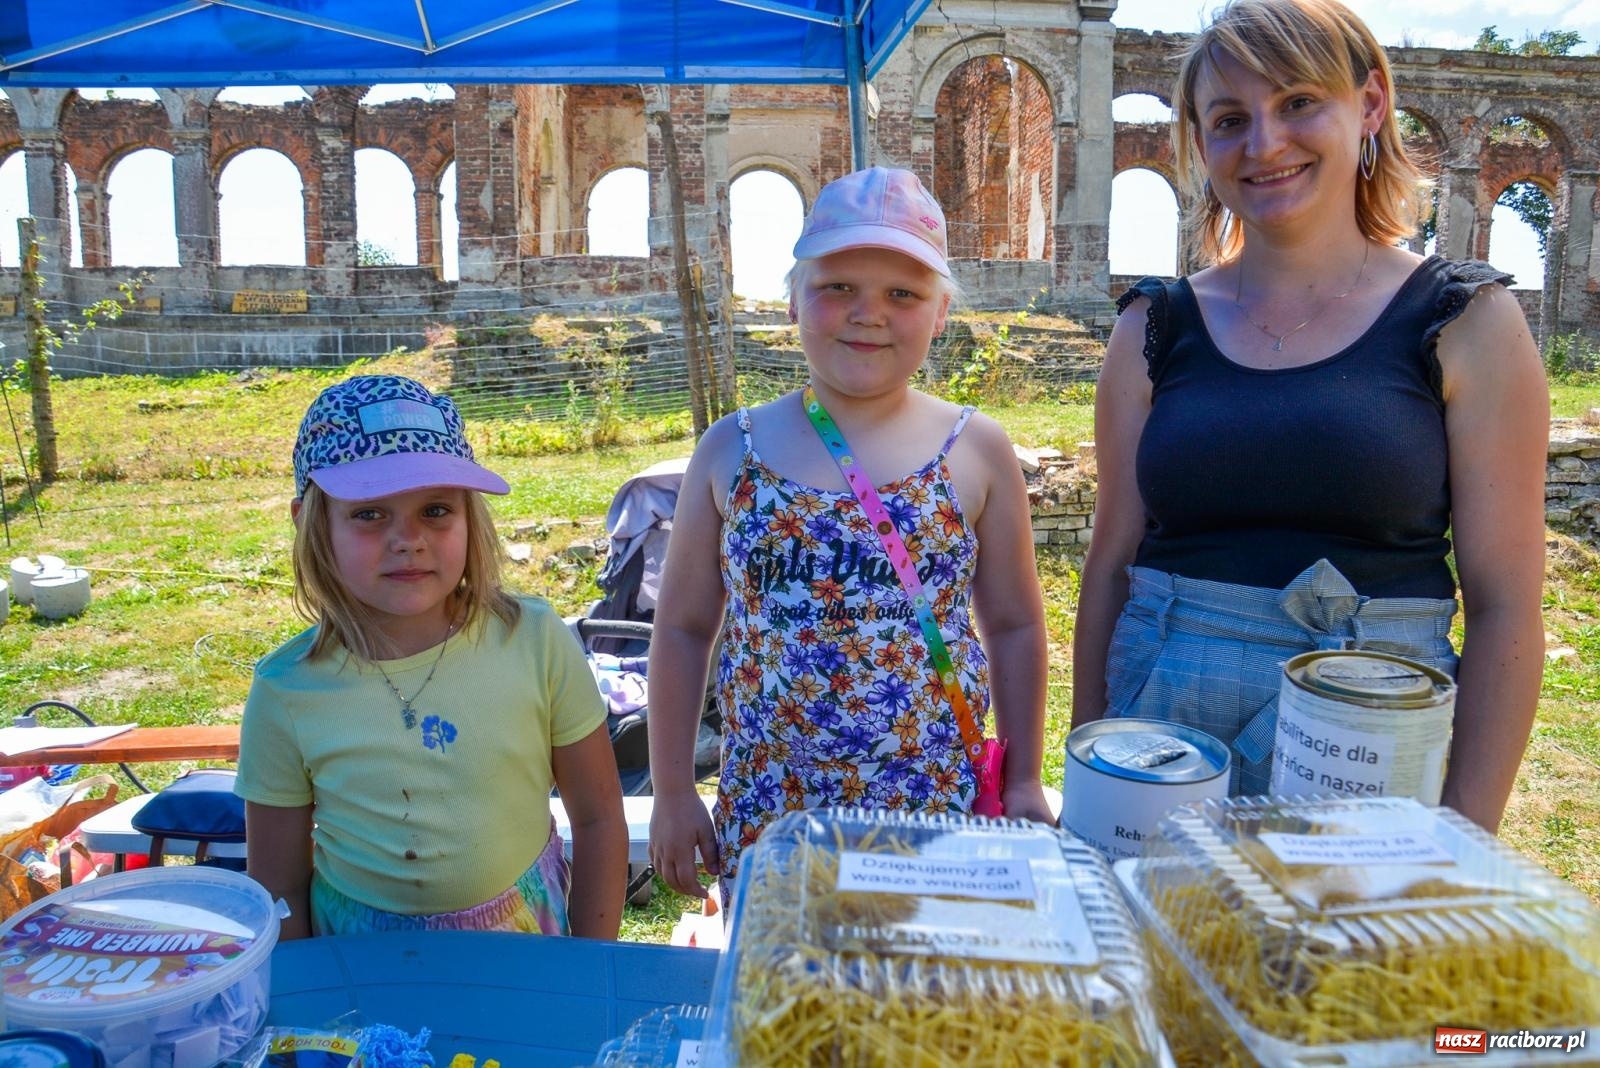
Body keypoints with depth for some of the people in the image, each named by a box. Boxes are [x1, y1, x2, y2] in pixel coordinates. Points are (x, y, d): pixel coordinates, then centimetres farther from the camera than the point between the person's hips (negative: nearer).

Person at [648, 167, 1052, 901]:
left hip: (940, 807, 0)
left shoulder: (976, 451, -2)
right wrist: (672, 792, 5)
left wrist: (1023, 781, 6)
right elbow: (684, 628, 5)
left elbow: (1014, 626, 5)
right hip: (765, 807, 1)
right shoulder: (732, 450, -1)